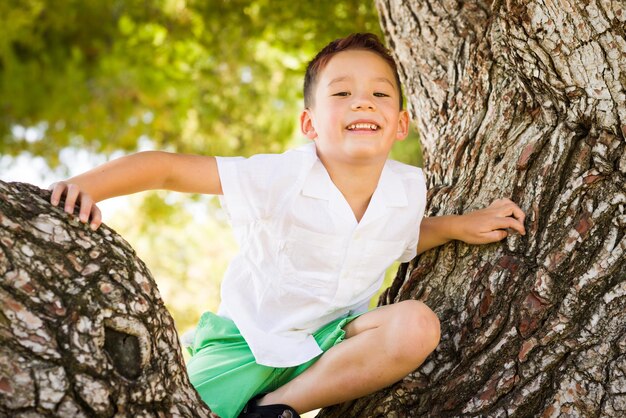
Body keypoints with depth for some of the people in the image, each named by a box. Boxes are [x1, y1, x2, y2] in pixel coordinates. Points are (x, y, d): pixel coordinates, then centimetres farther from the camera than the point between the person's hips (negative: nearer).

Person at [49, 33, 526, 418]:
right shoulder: (278, 177, -23)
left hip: (334, 337, 4)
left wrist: (460, 226, 1)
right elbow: (167, 167, -23)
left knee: (417, 325, -25)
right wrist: (86, 185, -37)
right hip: (251, 337, -4)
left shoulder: (410, 187, -8)